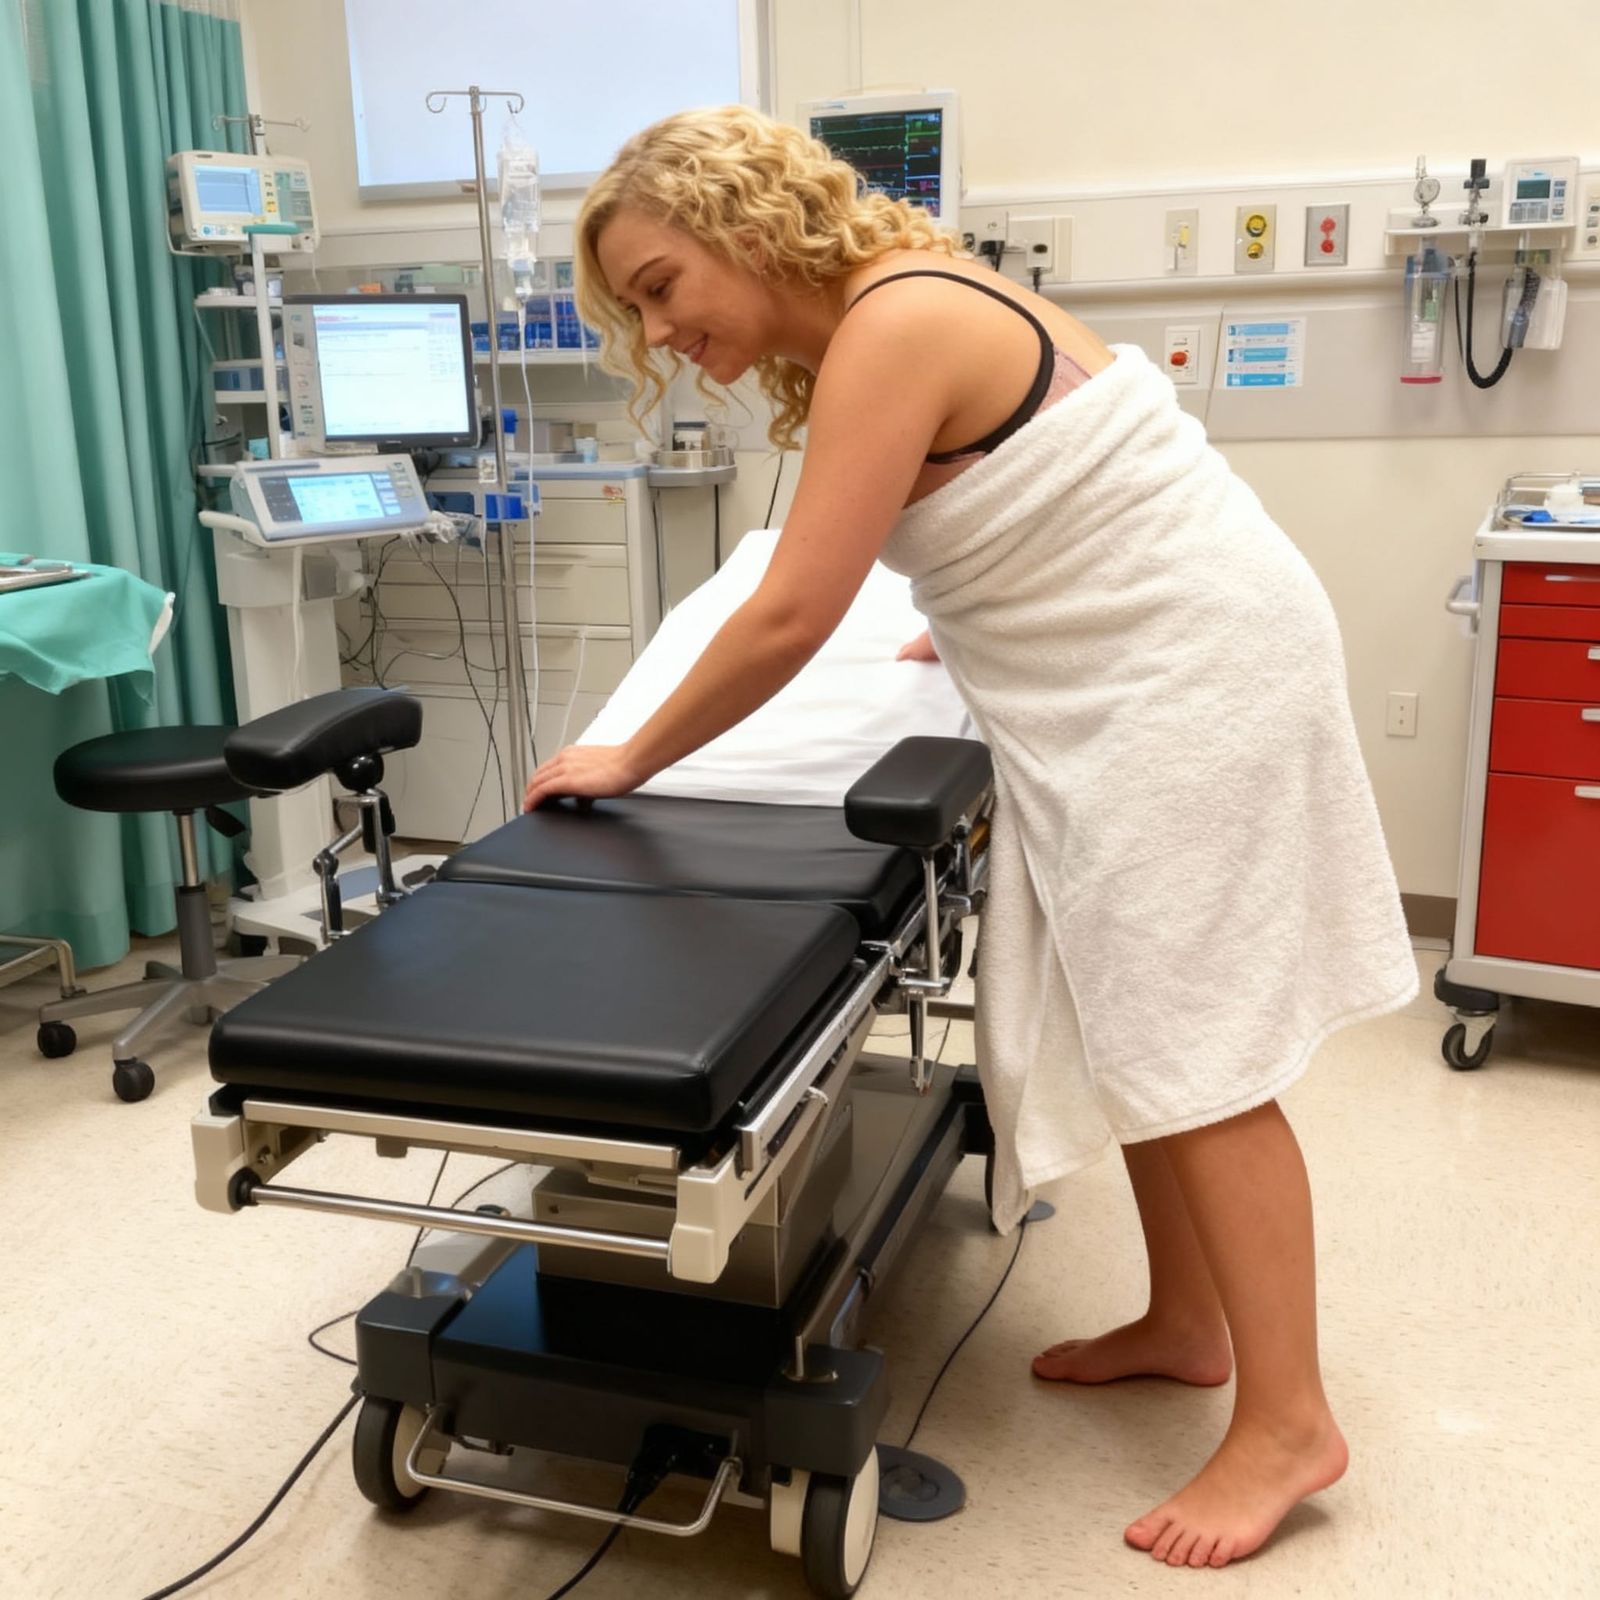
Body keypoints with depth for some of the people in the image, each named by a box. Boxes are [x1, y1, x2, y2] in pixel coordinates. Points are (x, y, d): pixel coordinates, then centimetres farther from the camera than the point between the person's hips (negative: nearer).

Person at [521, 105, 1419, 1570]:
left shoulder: (891, 328, -21)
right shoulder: (869, 320, 9)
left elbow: (788, 620, -23)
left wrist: (633, 760, -11)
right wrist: (973, 631, 37)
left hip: (1192, 675, -10)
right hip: (1117, 684, 10)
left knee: (1194, 1049, -4)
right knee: (1134, 1025, 14)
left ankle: (1288, 1423, 9)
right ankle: (1186, 1321, 29)